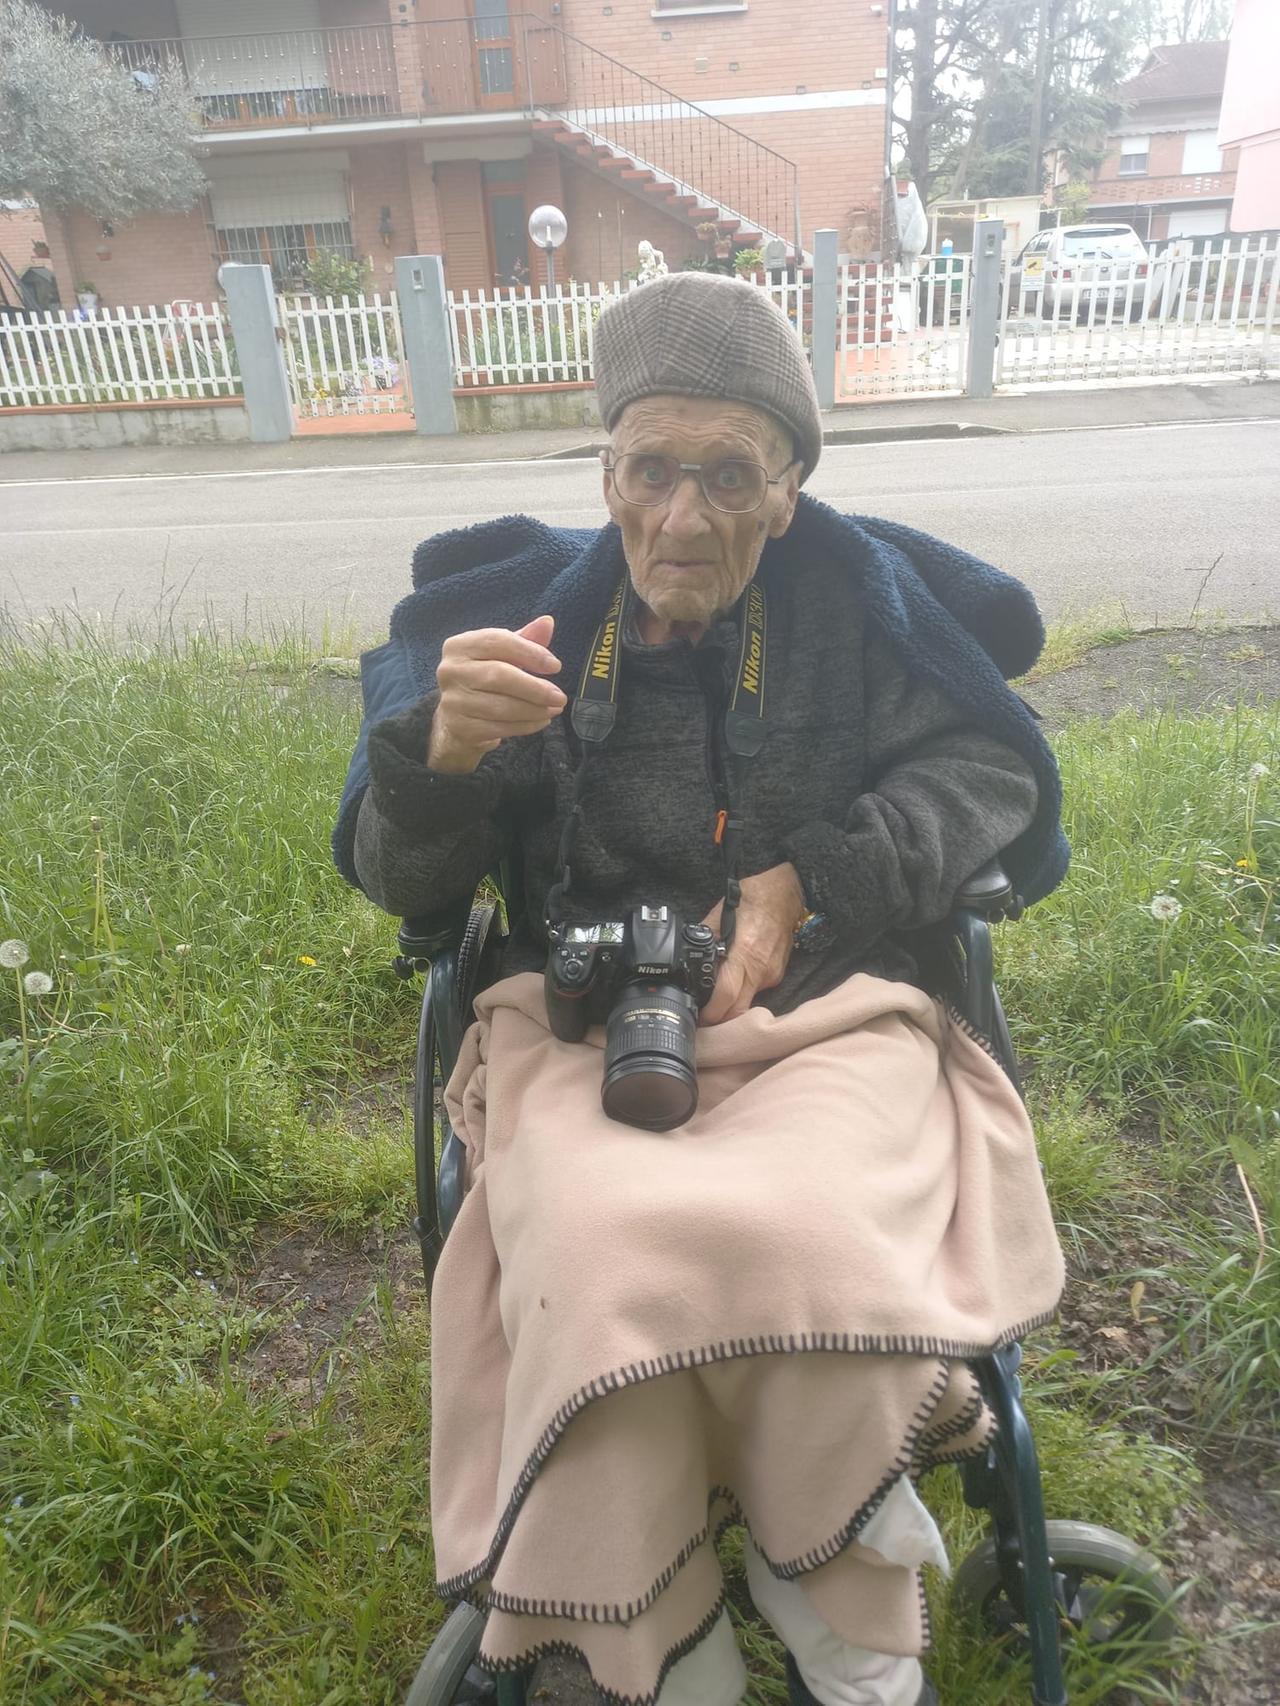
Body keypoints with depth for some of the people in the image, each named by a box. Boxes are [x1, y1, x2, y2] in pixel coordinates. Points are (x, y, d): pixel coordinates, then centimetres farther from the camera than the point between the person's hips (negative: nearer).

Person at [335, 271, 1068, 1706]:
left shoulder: (856, 595, 3)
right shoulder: (525, 608, 3)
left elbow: (996, 763, 9)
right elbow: (396, 878, 4)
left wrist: (809, 880, -7)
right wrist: (445, 751, -21)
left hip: (824, 1006, 0)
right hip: (579, 1022, 1)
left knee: (807, 1238, -31)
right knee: (606, 1259, -31)